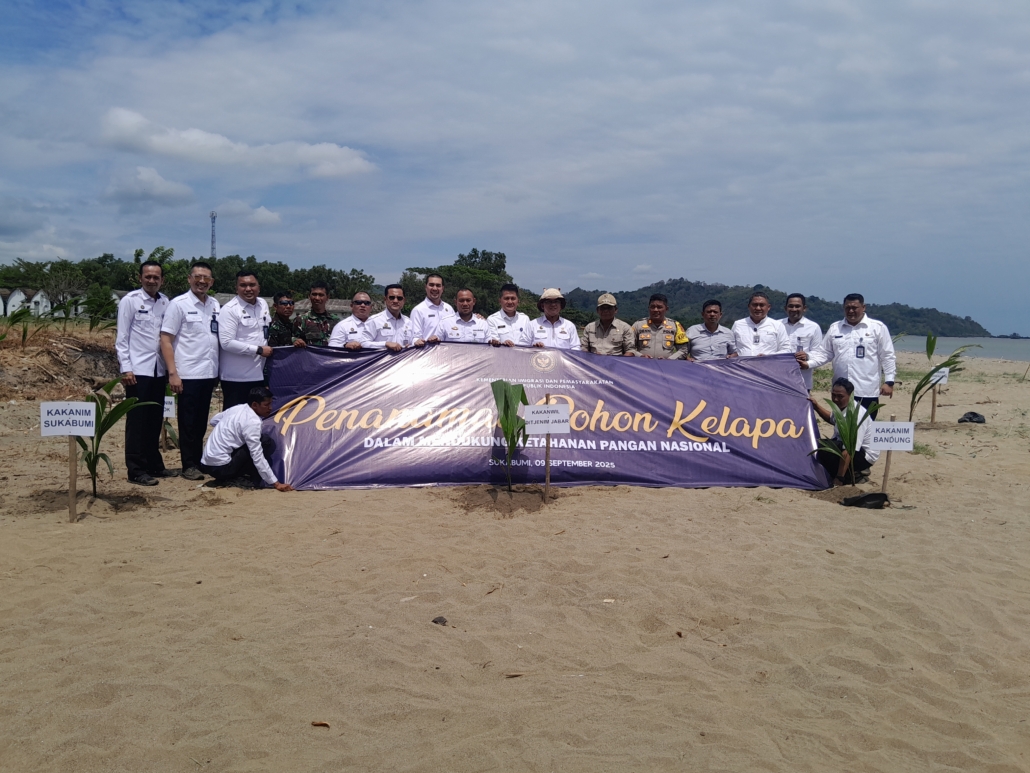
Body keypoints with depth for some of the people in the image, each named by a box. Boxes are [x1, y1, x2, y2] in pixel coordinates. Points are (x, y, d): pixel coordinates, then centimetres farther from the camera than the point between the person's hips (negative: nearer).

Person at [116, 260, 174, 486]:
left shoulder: (165, 302, 7)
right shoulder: (130, 301, -5)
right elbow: (122, 338, -5)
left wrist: (170, 365, 7)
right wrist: (126, 368, -10)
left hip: (159, 370, 5)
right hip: (138, 370, -5)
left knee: (155, 420, 12)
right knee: (137, 421, 1)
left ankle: (155, 465, 23)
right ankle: (136, 470, 7)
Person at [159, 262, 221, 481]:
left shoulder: (215, 306, 10)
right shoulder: (179, 304, -6)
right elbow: (166, 340, -8)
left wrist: (218, 370, 9)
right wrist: (172, 373, -14)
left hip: (209, 373, 5)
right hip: (188, 374, -5)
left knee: (201, 422, 12)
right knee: (188, 422, 2)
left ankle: (199, 461, 21)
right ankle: (189, 465, 10)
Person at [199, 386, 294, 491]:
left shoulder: (236, 408, 8)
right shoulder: (252, 422, -17)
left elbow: (213, 421, 27)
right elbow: (258, 458, -19)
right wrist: (276, 483, -18)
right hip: (221, 467, -9)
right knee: (268, 444, -10)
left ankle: (225, 478, 13)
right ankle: (252, 481, -7)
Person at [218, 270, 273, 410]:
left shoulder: (263, 304, 10)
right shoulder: (230, 309, -12)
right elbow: (227, 343, -19)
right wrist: (259, 350, -15)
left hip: (258, 374, 7)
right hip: (236, 377, -7)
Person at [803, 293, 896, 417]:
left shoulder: (878, 327, 1)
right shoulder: (834, 328, 11)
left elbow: (887, 356, 0)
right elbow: (823, 353, 12)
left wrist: (889, 381, -6)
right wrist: (808, 363, -6)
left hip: (867, 391, -3)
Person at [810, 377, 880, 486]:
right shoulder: (841, 407, -2)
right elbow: (832, 419, 26)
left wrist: (839, 479, -32)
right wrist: (816, 405, 10)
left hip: (865, 455, -10)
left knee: (824, 452, -28)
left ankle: (855, 475, -7)